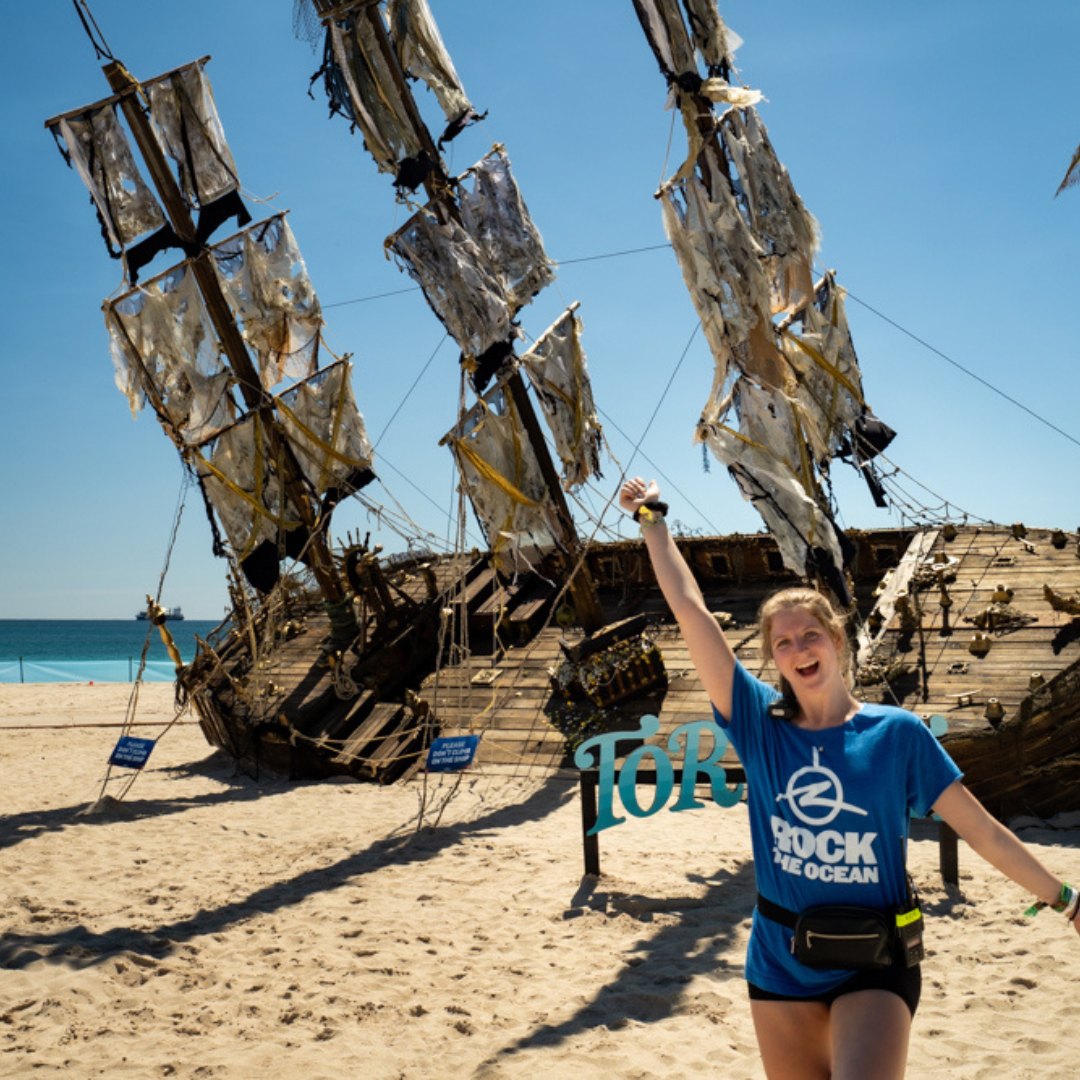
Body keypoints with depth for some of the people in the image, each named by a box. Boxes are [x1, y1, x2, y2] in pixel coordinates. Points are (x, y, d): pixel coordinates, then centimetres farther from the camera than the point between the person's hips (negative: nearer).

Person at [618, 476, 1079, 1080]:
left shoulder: (898, 733, -6)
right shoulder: (760, 724, -4)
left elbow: (984, 832, -2)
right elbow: (690, 610, -7)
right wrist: (653, 519, -5)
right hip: (780, 967, 2)